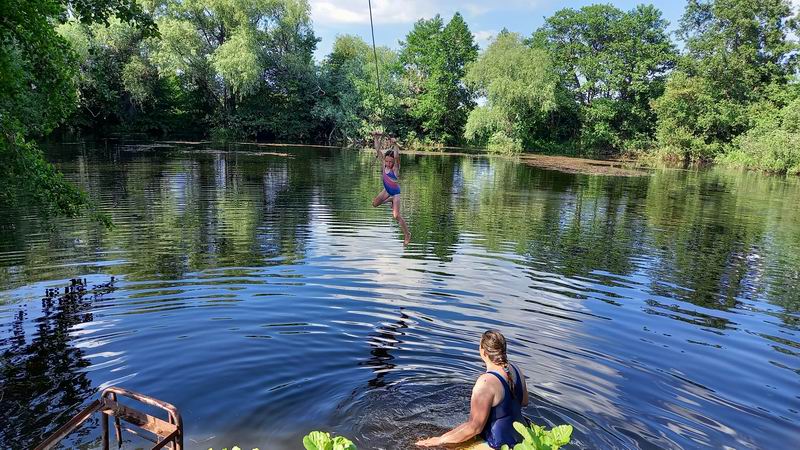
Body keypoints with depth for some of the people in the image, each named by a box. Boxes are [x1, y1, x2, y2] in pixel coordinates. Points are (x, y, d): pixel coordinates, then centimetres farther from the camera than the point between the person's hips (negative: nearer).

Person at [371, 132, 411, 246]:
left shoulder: (395, 167, -25)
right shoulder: (384, 163, -11)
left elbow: (397, 156, -45)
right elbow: (378, 149, -11)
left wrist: (395, 145, -57)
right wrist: (376, 138, -22)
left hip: (395, 192, -6)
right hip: (386, 190, 6)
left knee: (396, 216, -12)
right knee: (375, 204, 13)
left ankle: (407, 235, 1)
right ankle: (391, 200, 32)